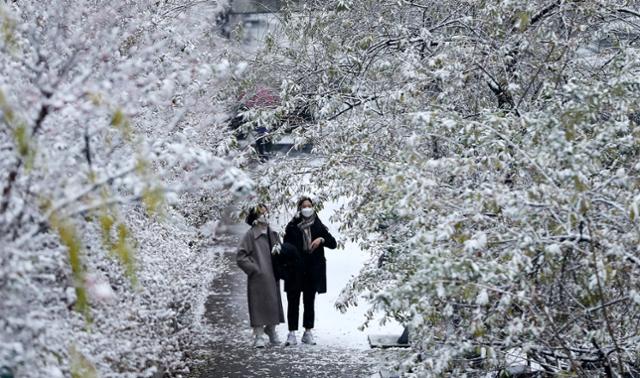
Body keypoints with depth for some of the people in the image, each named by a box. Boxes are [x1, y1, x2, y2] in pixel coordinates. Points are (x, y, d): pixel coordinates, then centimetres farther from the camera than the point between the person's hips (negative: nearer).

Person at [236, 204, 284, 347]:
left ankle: (271, 330, 27)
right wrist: (253, 268, -13)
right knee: (258, 305, -7)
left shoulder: (273, 234, 11)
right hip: (257, 278, -6)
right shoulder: (250, 235, -7)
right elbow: (240, 256, -9)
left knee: (273, 302, 11)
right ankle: (259, 335, -5)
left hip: (272, 277, 6)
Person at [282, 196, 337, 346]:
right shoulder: (292, 227, 5)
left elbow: (333, 243, 4)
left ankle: (308, 333, 13)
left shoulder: (318, 226, 9)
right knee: (293, 301, -3)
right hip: (295, 269, -1)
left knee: (309, 302, 6)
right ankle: (292, 333, -1)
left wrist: (321, 239, -15)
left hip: (313, 269, 1)